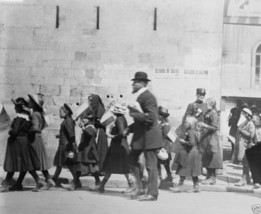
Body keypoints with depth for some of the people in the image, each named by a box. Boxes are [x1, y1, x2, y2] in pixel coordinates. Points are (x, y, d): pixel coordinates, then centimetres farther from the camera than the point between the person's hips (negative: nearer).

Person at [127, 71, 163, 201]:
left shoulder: (148, 97, -16)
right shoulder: (140, 96, 14)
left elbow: (151, 117, -24)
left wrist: (134, 114, -19)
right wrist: (130, 128, 13)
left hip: (149, 136, -10)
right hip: (140, 135, 10)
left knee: (150, 165, -3)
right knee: (132, 159, 14)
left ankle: (152, 193, 5)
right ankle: (139, 188, 24)